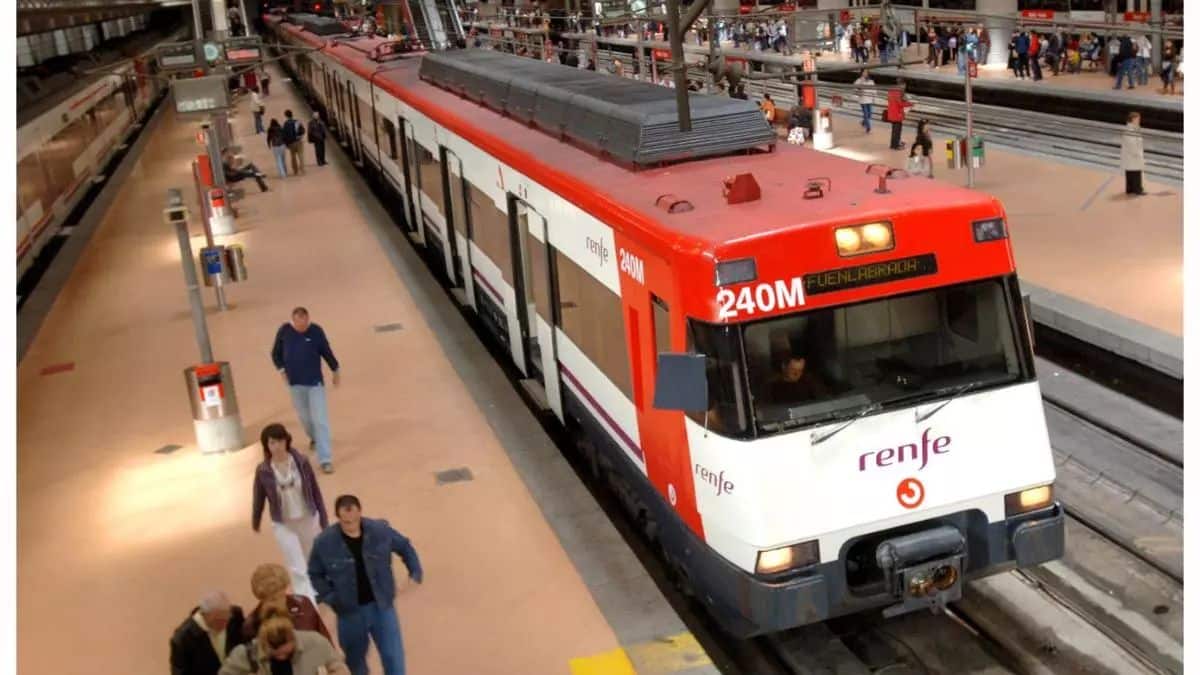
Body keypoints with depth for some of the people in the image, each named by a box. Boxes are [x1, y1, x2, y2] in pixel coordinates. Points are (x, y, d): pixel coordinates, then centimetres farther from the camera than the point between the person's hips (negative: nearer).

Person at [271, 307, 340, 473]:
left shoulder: (316, 331, -11)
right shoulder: (284, 331, -6)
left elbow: (327, 352, 2)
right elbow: (275, 353, 6)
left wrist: (335, 371, 11)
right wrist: (282, 370, -8)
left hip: (315, 382, -3)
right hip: (295, 383, 3)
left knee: (320, 420, -7)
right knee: (304, 416, 19)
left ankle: (325, 460, -8)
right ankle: (314, 438, 51)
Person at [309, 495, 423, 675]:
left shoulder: (380, 530, -13)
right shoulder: (325, 542, -15)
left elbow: (405, 547, 6)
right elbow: (315, 574, 2)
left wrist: (415, 572, -3)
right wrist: (327, 597, -10)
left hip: (381, 606, 0)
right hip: (350, 612, 0)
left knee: (394, 658, 2)